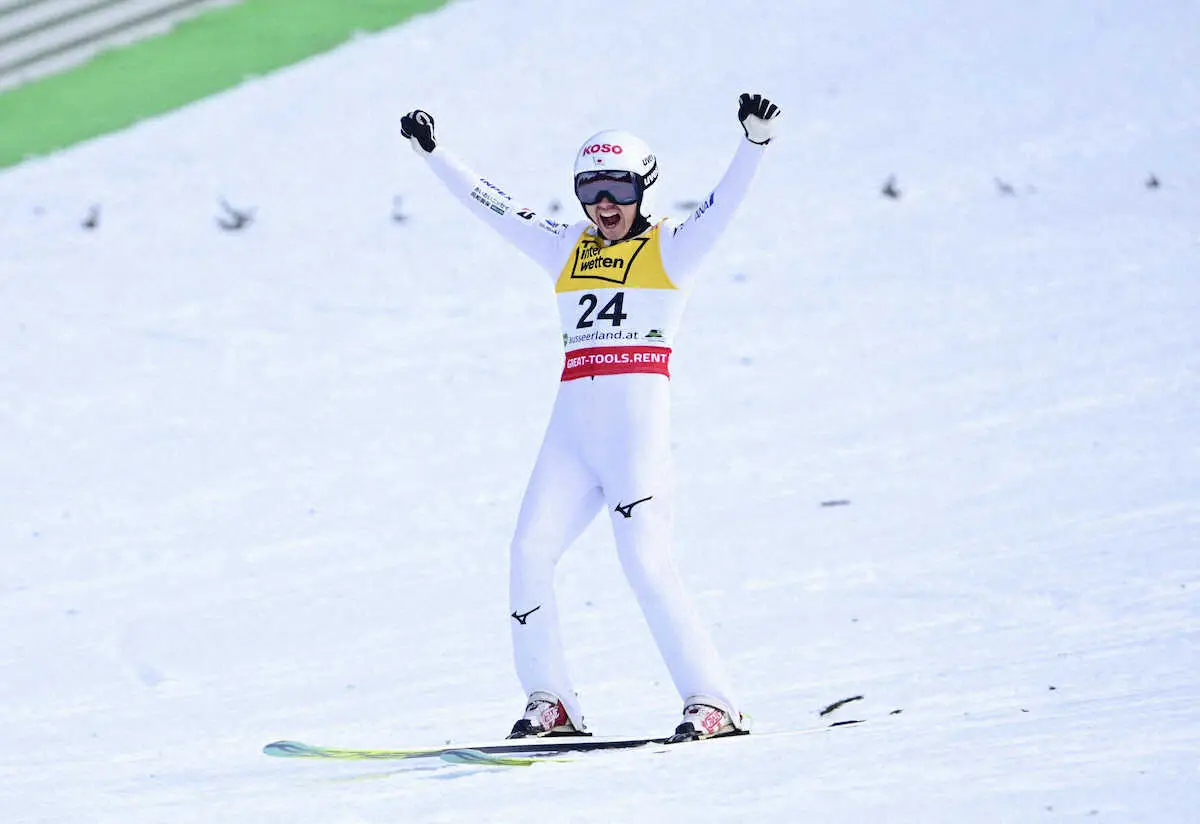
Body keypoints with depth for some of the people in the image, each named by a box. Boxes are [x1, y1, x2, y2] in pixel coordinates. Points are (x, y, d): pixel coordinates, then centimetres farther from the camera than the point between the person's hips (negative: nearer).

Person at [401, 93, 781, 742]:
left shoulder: (669, 249, 4)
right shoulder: (567, 250, 17)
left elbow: (725, 201, -10)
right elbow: (493, 206, 22)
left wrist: (754, 140, -26)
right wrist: (432, 154, 22)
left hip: (639, 416, -5)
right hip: (574, 420, 5)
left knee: (644, 560, -15)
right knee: (530, 551, -5)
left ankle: (712, 702, -12)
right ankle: (549, 701, 4)